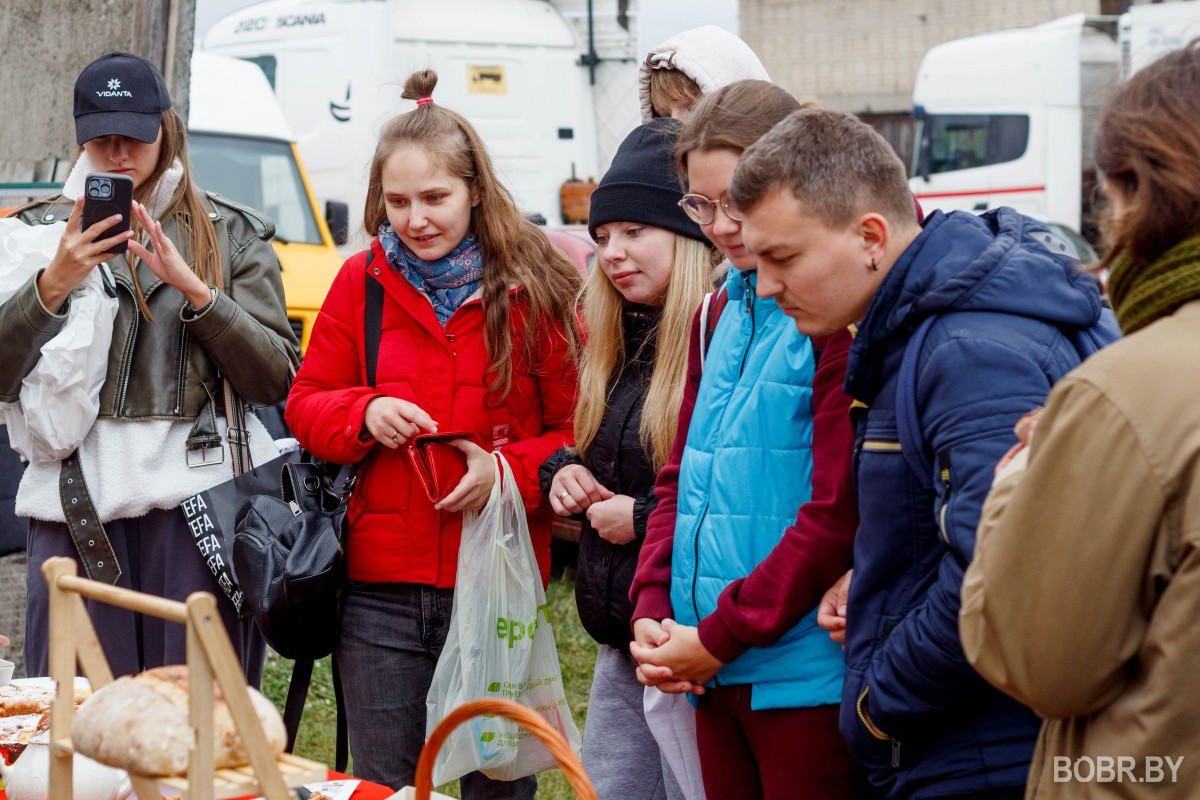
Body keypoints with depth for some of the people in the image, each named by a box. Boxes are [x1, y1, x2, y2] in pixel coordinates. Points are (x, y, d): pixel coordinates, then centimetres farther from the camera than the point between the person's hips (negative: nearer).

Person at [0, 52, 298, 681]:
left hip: (197, 493, 0)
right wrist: (55, 283, -14)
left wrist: (194, 288, -9)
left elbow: (276, 380, 2)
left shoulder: (232, 234, 13)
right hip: (77, 505, 1)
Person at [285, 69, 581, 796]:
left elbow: (576, 429, -1)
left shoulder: (534, 289, -3)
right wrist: (365, 414, -10)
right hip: (380, 587, 2)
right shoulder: (361, 282, 5)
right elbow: (305, 405, 10)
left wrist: (510, 469, -18)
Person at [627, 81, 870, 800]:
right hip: (715, 678, 7)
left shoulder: (840, 315, -12)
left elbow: (838, 513, -17)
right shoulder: (719, 318, 14)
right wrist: (653, 613, 2)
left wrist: (719, 635, -13)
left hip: (805, 679, -7)